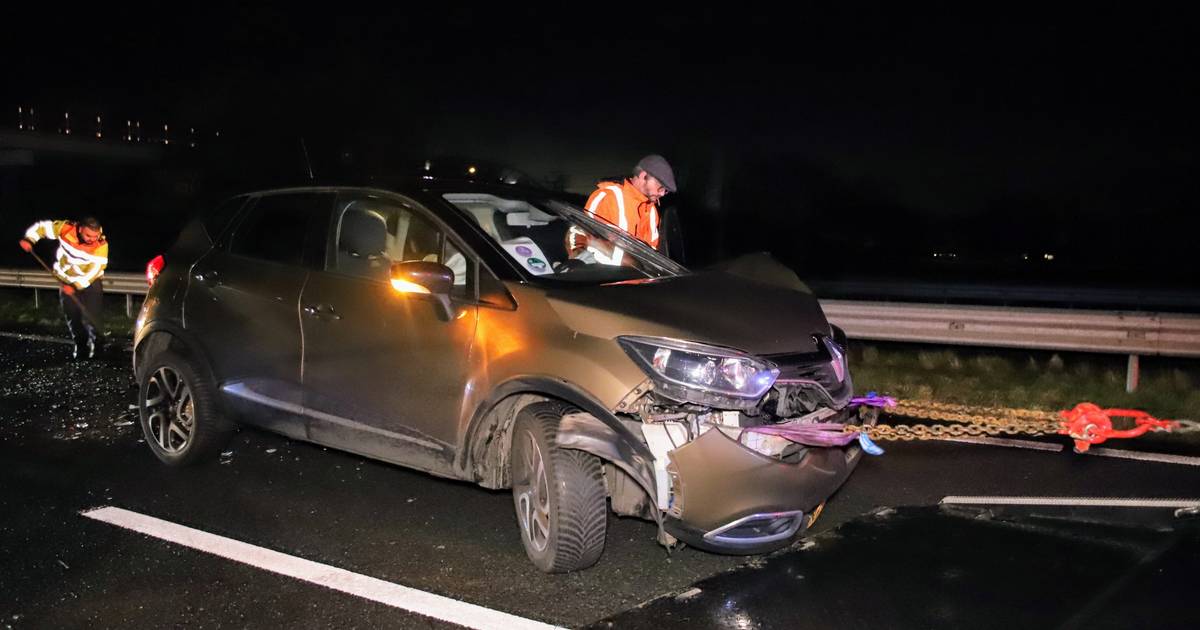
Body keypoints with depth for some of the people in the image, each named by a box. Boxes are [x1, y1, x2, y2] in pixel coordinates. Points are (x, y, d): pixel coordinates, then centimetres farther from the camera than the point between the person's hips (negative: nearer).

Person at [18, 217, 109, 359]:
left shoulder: (101, 246, -25)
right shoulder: (66, 229, -19)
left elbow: (94, 271, -28)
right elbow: (42, 227, -5)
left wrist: (75, 286, -35)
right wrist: (28, 239, -20)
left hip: (90, 282, -3)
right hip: (66, 281, 3)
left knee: (90, 316, -14)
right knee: (72, 317, 3)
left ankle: (97, 346, 0)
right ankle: (81, 347, 17)